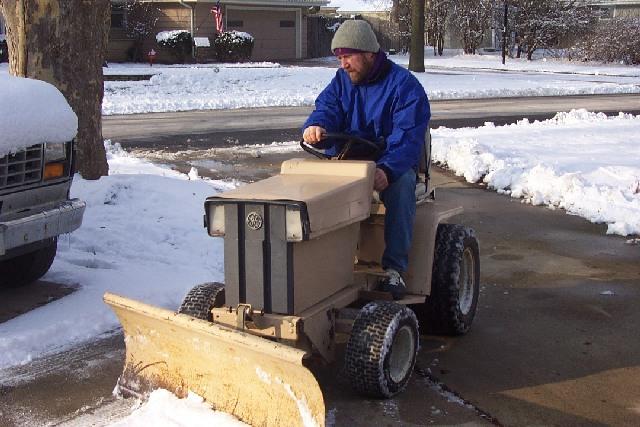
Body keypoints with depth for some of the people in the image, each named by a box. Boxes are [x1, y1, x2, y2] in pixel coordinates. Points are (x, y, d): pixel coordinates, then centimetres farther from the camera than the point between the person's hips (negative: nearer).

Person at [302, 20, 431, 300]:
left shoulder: (404, 85, -9)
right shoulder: (341, 81, 10)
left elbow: (409, 137, -20)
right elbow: (326, 109, -4)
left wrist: (387, 170, -39)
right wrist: (316, 127, -31)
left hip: (392, 163, -4)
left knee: (400, 183, -36)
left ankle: (394, 268, -33)